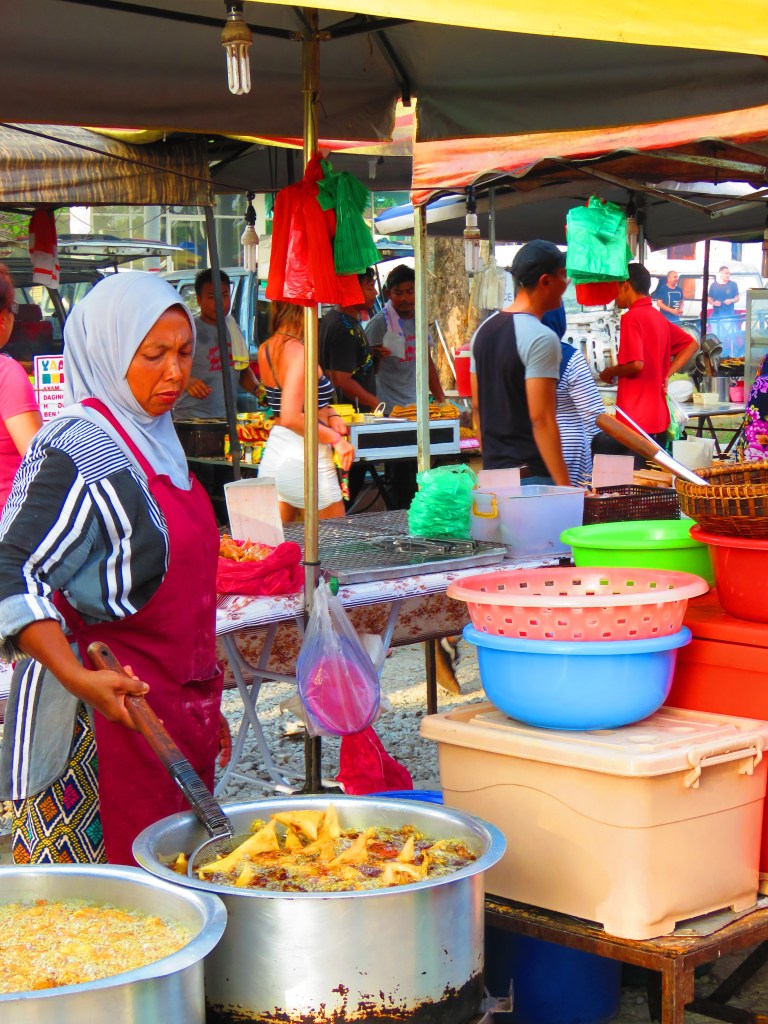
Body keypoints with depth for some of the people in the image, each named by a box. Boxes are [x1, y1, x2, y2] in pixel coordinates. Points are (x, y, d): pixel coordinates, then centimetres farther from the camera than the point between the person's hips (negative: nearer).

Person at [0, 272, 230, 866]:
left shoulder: (156, 440, 13)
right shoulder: (76, 450, -14)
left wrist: (207, 705, 22)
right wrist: (78, 678, -34)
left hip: (179, 709, 9)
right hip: (108, 707, -8)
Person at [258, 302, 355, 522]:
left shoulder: (265, 350, 7)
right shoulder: (300, 352, -18)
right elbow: (291, 418, -25)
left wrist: (330, 415, 9)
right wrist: (336, 439, -16)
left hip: (273, 452, 8)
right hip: (304, 456, -8)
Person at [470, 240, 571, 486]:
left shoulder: (483, 330, 12)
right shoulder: (541, 338, -14)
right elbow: (541, 419, -20)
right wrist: (565, 487, -19)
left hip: (492, 469, 9)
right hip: (532, 475, -8)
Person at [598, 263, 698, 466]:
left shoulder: (632, 317, -12)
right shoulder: (659, 318, 13)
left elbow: (636, 364, -22)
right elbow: (692, 345, 21)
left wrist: (610, 372, -3)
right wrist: (666, 374, 13)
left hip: (635, 418, -9)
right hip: (659, 418, 9)